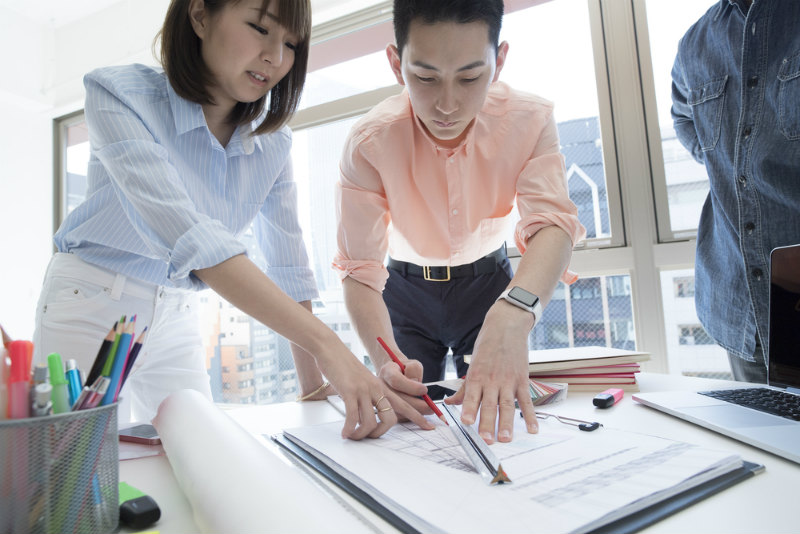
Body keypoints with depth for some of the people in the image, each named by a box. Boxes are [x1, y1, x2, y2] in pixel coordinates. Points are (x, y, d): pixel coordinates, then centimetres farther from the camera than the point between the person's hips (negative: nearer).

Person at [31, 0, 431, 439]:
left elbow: (287, 264, -4)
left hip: (177, 319, 4)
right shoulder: (119, 94, -21)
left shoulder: (272, 143, -6)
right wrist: (326, 345, -43)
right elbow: (188, 233, -35)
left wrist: (312, 384, -7)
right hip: (91, 306, -3)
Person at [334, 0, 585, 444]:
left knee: (502, 415, 0)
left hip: (489, 283, 1)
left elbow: (553, 222, -34)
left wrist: (512, 316, -56)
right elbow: (360, 269, -27)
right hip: (408, 292, 0)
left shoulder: (529, 120, -22)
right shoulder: (368, 143, -25)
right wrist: (385, 360, -46)